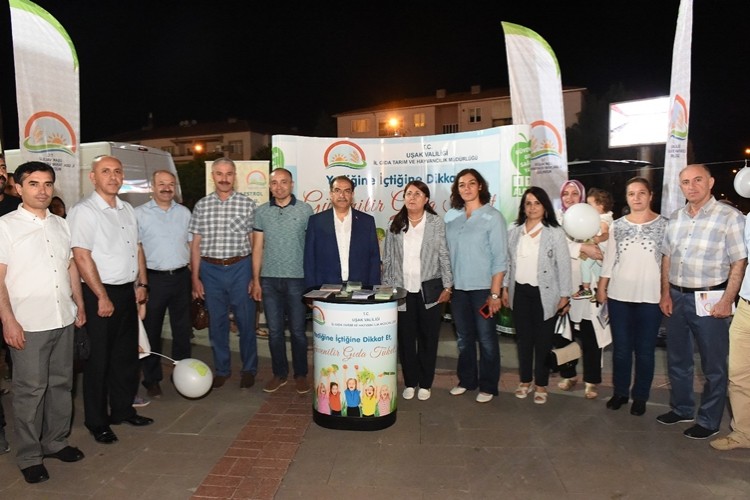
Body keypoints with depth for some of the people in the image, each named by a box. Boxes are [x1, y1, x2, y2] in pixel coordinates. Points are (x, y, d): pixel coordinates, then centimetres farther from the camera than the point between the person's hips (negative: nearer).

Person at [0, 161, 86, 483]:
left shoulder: (61, 225, 10)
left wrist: (80, 305, 13)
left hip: (63, 320, 5)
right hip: (28, 324, -5)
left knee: (61, 383, 14)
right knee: (30, 389, 4)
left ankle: (56, 441, 30)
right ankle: (29, 457, 19)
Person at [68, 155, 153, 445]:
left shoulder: (127, 210, 11)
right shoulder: (84, 211, -11)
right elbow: (82, 257, -17)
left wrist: (142, 283, 9)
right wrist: (102, 298, -17)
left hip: (128, 291, 7)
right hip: (100, 294, -7)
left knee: (127, 355, 15)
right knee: (98, 360, 5)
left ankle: (123, 410, 31)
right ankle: (97, 422, 21)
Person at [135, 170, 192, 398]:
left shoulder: (184, 213, 9)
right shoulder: (140, 214, -2)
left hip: (181, 277, 3)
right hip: (154, 278, -3)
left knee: (182, 329, 12)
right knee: (152, 331, 6)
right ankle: (152, 379, 20)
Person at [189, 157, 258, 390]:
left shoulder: (247, 204, 0)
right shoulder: (202, 205, 5)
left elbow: (254, 242, 1)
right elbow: (196, 244, 7)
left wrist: (255, 277, -4)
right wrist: (195, 278, 3)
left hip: (240, 268, -2)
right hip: (211, 269, 2)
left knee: (246, 321, 5)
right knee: (217, 322, 11)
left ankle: (249, 369, 23)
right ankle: (222, 369, 27)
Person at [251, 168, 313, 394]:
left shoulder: (305, 210, -1)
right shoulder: (261, 212, 6)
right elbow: (257, 248, 7)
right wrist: (256, 280, 3)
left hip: (297, 279, -2)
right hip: (269, 279, 2)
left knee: (298, 330, 6)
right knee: (274, 330, 10)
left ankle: (301, 374, 21)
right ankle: (279, 373, 25)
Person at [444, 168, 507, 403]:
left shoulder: (492, 216, -6)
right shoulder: (452, 218, 7)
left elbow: (500, 258, -9)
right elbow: (448, 254, 10)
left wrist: (495, 293, -13)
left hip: (483, 289, -4)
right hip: (458, 289, 4)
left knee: (486, 339, 5)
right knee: (464, 338, 14)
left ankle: (488, 386, 20)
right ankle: (466, 380, 29)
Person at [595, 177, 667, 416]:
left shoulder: (663, 225, -2)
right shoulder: (618, 225, 5)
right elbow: (609, 259, 8)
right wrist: (601, 287, 6)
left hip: (650, 297, -2)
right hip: (619, 295, 2)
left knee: (644, 350, 7)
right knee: (621, 348, 10)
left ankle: (640, 396, 22)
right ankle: (620, 392, 25)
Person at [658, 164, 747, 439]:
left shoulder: (730, 216, -9)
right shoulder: (676, 217, 8)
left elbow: (739, 263, -11)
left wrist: (726, 301, -15)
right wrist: (666, 293, 7)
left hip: (709, 299, -5)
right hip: (677, 297, 6)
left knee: (713, 364, 7)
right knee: (677, 359, 16)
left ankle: (709, 420, 22)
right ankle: (681, 408, 33)